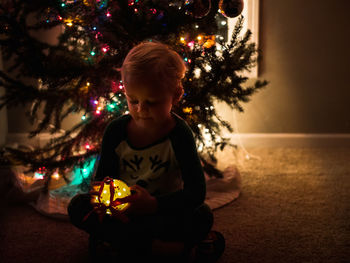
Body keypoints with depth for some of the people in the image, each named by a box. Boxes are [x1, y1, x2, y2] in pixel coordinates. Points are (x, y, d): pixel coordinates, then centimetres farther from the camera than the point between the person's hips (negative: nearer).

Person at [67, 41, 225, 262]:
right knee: (78, 206, -20)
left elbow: (196, 192, -20)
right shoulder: (116, 130, -6)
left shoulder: (179, 134, -15)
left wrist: (153, 204, -35)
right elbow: (103, 176, 2)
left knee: (202, 217, -28)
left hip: (163, 211, -3)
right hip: (122, 210, 4)